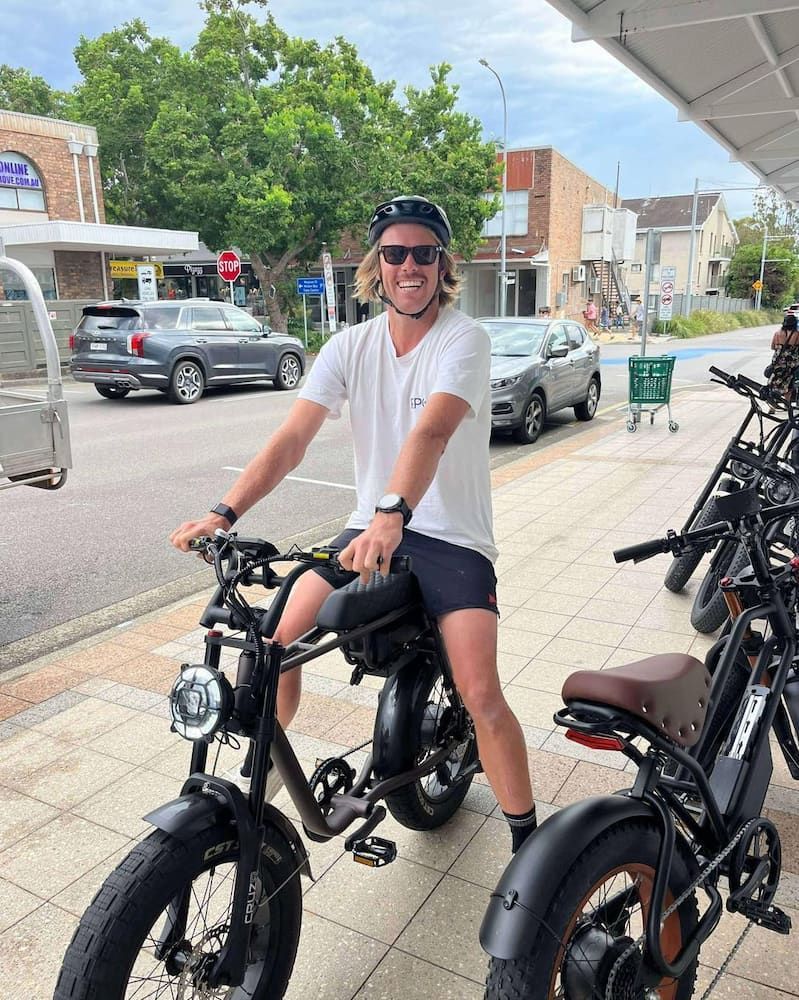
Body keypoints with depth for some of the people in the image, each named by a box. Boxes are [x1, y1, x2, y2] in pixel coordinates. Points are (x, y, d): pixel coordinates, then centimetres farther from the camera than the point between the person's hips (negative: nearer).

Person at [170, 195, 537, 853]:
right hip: (370, 527, 4)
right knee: (278, 639, -9)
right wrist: (224, 512, -23)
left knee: (481, 695, -16)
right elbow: (291, 440, -9)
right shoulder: (351, 346, 2)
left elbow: (431, 432, -30)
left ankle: (528, 840, 9)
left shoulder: (464, 338, -11)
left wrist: (393, 514, -47)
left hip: (452, 537, -4)